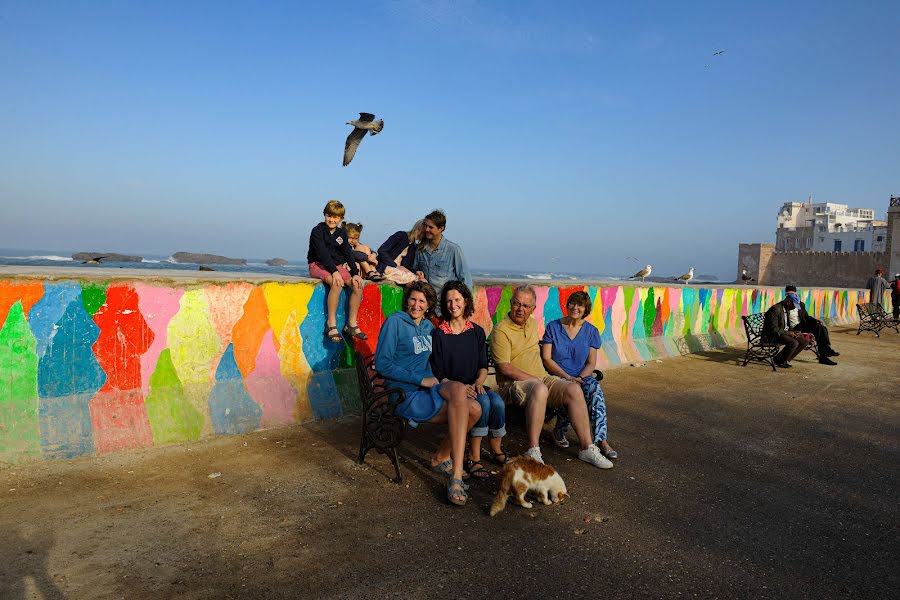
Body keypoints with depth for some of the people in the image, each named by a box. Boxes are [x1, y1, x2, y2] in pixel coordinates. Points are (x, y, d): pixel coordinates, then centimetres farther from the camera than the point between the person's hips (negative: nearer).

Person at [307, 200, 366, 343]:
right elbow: (322, 253, -18)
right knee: (337, 283, -35)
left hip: (337, 266, 6)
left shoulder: (341, 233, 11)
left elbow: (348, 254, 6)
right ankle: (331, 324, -29)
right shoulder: (318, 231, -6)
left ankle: (351, 324, -12)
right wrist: (334, 272, -29)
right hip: (318, 265, -6)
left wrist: (355, 273, -9)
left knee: (358, 284, -17)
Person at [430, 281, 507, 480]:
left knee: (498, 402, -27)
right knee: (483, 402, -32)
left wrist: (478, 382, -14)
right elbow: (438, 374, -5)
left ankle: (496, 450, -3)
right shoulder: (439, 334, -3)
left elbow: (483, 366, 8)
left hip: (474, 386, 4)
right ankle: (474, 458, -22)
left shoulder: (477, 332, 10)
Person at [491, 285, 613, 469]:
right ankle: (533, 451, -36)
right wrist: (534, 379, -17)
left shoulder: (532, 323, 15)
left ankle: (586, 447, -12)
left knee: (574, 389, -19)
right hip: (513, 384, -7)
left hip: (542, 378, 7)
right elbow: (505, 368, -16)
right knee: (539, 389, -39)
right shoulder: (501, 331, -9)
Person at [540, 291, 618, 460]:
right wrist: (567, 377, -15)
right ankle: (559, 430, -10)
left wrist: (579, 379, -14)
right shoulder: (553, 327, 2)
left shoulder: (591, 331, 9)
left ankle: (600, 439, -32)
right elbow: (546, 358, -4)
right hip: (556, 377, -2)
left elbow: (591, 363, 6)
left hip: (581, 377, 2)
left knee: (595, 388, -32)